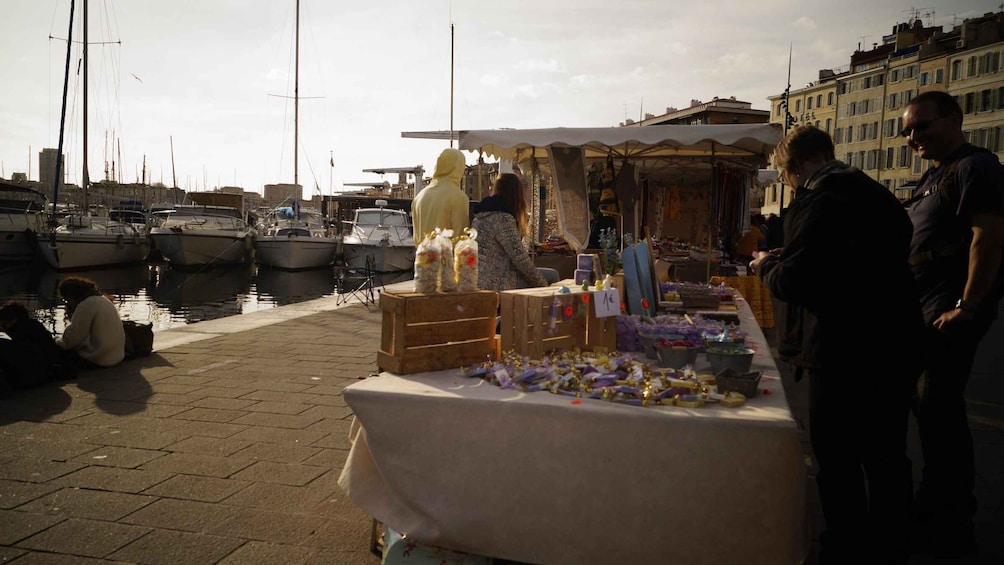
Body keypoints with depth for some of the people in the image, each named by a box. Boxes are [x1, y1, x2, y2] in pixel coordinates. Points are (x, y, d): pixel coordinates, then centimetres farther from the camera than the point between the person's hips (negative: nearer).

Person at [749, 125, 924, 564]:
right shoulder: (879, 195, 12)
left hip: (842, 354, -8)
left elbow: (790, 282, -20)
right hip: (896, 346, 9)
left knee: (837, 461, 6)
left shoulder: (815, 201, -16)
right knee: (886, 457, 19)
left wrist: (766, 264, 3)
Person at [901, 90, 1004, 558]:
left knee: (938, 410, -8)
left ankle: (951, 530, 2)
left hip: (951, 314, -10)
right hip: (925, 310, 10)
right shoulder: (936, 174, 20)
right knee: (928, 408, 14)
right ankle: (933, 508, 27)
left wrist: (967, 307, -22)